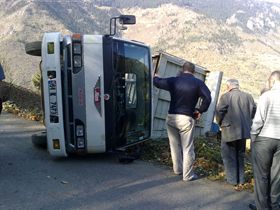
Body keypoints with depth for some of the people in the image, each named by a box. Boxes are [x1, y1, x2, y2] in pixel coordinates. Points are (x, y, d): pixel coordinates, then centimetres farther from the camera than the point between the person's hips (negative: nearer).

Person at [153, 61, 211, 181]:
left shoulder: (173, 80, 2)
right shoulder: (198, 83, -3)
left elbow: (158, 82, 13)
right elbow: (207, 98, -12)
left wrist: (155, 77, 35)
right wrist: (200, 111, 1)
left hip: (171, 117, 3)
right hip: (186, 119, -3)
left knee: (175, 145, 17)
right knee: (187, 148, 5)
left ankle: (177, 169, 31)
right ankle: (188, 175, 13)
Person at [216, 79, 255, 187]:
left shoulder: (226, 96, -11)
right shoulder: (248, 96, 6)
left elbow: (219, 112, -14)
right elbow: (253, 111, 6)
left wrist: (221, 123, 3)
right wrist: (246, 123, 17)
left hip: (230, 131, -5)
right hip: (244, 131, 6)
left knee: (229, 156, 7)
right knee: (240, 155, 18)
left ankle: (232, 180, 10)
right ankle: (240, 179, 25)